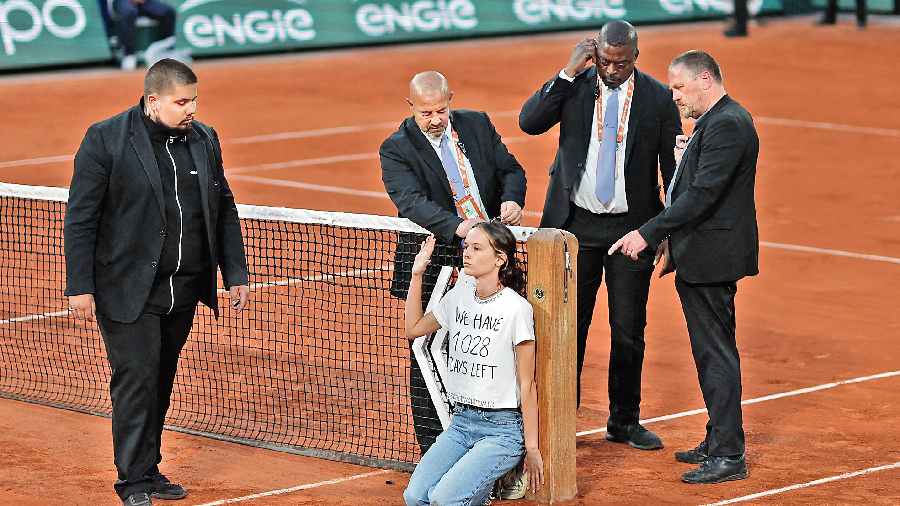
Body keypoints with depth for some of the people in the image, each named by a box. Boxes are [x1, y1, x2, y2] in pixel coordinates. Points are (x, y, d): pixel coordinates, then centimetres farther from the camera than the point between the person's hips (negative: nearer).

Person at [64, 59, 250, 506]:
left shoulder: (205, 140, 9)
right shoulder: (105, 139, -8)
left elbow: (224, 212, 16)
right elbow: (80, 218, -8)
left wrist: (235, 274, 11)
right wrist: (79, 286, -11)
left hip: (184, 289, 5)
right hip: (129, 290, -5)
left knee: (161, 383, 12)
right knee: (135, 381, -6)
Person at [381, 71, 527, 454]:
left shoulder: (477, 125, 5)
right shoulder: (396, 149, -8)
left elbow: (511, 170, 10)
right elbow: (411, 202, -22)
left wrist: (512, 199, -13)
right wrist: (456, 226, -39)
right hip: (432, 267, -3)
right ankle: (432, 447, 9)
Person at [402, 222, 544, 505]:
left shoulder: (516, 309, -12)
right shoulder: (459, 296, 6)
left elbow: (527, 385, -10)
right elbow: (413, 329, 20)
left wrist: (532, 447, -9)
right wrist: (417, 274, 11)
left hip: (502, 428, -6)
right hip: (461, 423, 6)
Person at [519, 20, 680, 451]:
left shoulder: (658, 98, -1)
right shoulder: (574, 85, -1)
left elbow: (673, 168, 3)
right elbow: (529, 123, -14)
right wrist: (569, 73, -18)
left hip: (632, 228, 0)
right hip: (576, 225, 0)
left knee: (629, 331, 7)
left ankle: (624, 422, 21)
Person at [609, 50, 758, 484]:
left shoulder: (727, 125, -18)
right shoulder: (717, 121, 15)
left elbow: (702, 194, -25)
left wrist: (649, 233, -24)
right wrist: (672, 237, 18)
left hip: (712, 258, -11)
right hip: (701, 256, 11)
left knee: (716, 353, -8)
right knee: (711, 351, 17)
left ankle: (729, 456, -5)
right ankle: (718, 441, 26)